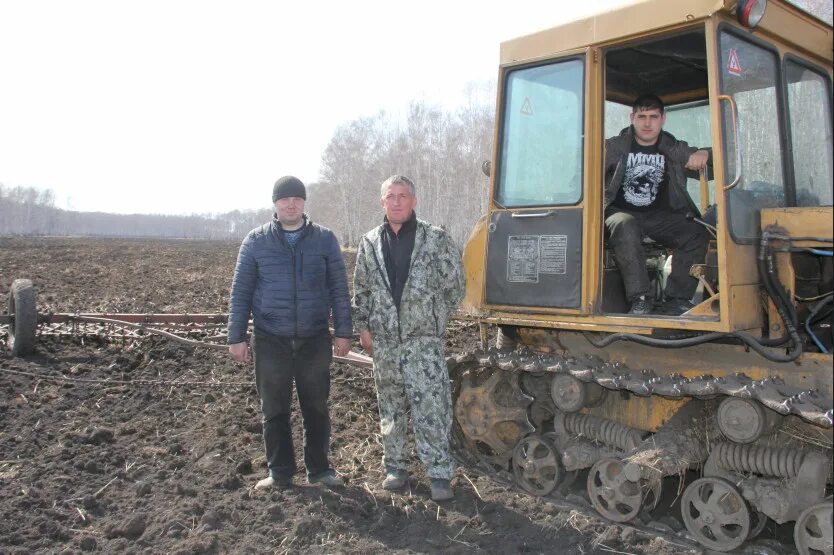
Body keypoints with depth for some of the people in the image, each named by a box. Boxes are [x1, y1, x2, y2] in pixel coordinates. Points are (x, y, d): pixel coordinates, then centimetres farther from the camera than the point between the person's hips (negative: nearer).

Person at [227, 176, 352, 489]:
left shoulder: (324, 239, 3)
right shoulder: (256, 241, 2)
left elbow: (339, 289, 5)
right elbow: (240, 292, 3)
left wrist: (343, 331, 1)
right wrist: (236, 337, 0)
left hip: (314, 339, 0)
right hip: (270, 340, 0)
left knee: (316, 408, 9)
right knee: (274, 411, 8)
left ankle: (318, 469, 24)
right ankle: (280, 472, 22)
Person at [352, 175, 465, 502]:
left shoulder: (435, 239, -2)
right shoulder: (370, 243, 8)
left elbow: (454, 284, 3)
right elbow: (361, 291, 13)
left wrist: (435, 318, 4)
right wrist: (363, 327, 7)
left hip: (423, 340, -3)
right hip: (384, 340, 4)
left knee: (432, 408, -6)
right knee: (390, 407, 12)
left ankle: (440, 474, 3)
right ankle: (395, 467, 25)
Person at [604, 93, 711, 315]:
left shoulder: (674, 150, 10)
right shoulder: (615, 147, 4)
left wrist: (703, 154, -16)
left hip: (658, 216, 3)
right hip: (622, 213, -3)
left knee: (696, 233, -23)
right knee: (625, 227, -38)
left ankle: (676, 299, -17)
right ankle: (640, 299, -37)